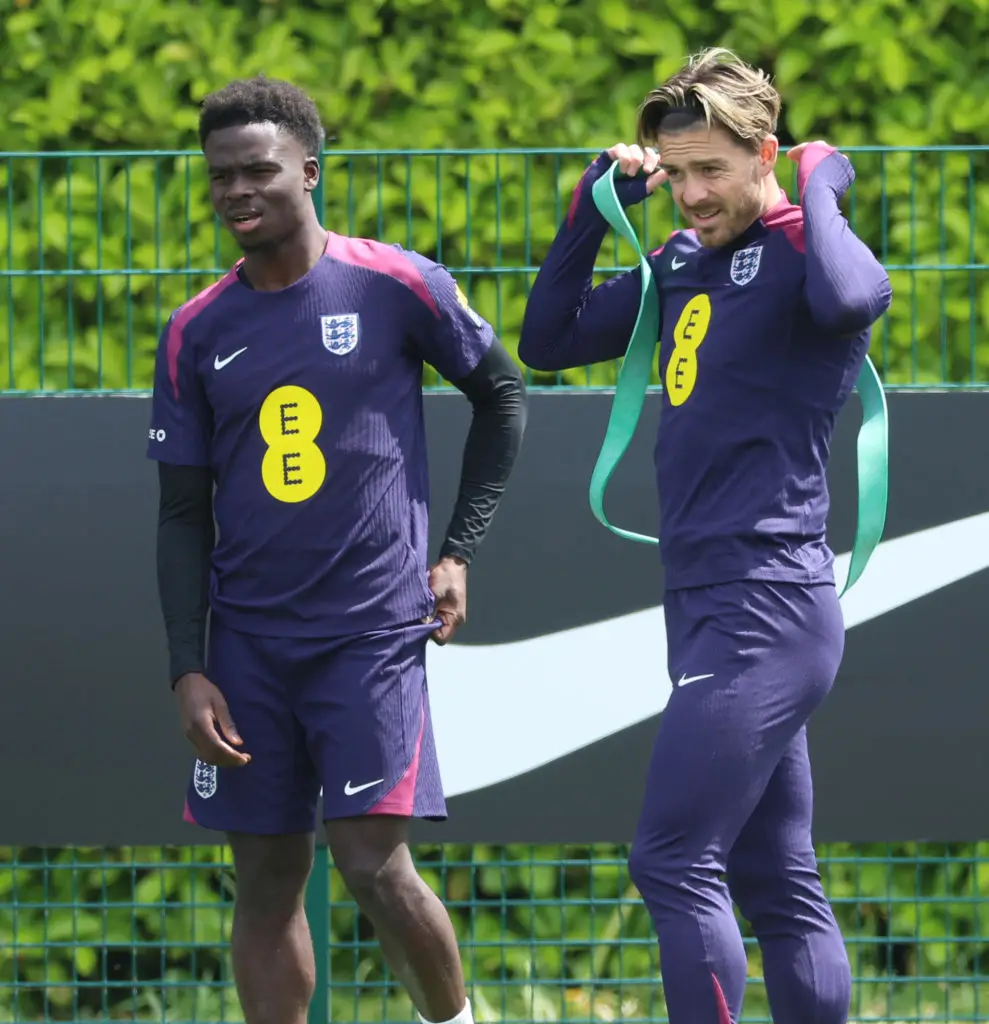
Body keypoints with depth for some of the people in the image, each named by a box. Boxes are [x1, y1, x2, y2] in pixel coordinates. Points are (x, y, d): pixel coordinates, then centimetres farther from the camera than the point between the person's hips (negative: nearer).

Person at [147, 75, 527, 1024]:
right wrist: (188, 670, -1)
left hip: (375, 627, -3)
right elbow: (183, 514, 7)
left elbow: (502, 396, 10)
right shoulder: (197, 333, 4)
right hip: (249, 642, 4)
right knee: (266, 882, 5)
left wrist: (458, 549, 4)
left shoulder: (398, 287, -5)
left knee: (374, 865, -12)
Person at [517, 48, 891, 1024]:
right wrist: (595, 204, 8)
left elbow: (850, 297, -35)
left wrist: (821, 183, -17)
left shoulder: (802, 255, -10)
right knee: (777, 885, 9)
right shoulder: (685, 261, 15)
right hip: (719, 611, 9)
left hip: (765, 609, -9)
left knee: (675, 863, -14)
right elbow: (547, 342, 19)